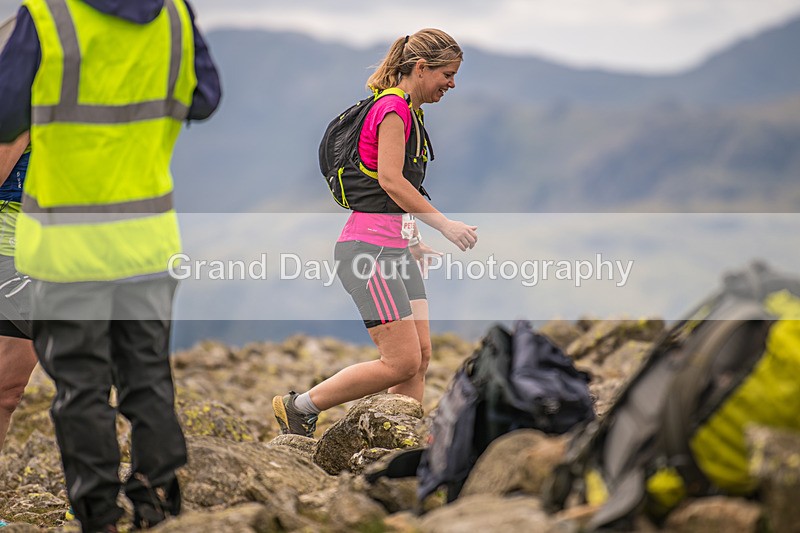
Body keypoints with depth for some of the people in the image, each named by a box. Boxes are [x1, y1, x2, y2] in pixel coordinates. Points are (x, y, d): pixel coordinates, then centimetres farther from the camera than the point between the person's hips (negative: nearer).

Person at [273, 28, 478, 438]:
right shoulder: (393, 107, -11)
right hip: (368, 248, -10)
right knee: (402, 361, -11)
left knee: (420, 357, 2)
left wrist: (413, 242, 24)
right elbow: (390, 179, -21)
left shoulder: (410, 113, 19)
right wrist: (445, 225, -22)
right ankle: (298, 407, 1)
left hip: (395, 249, 10)